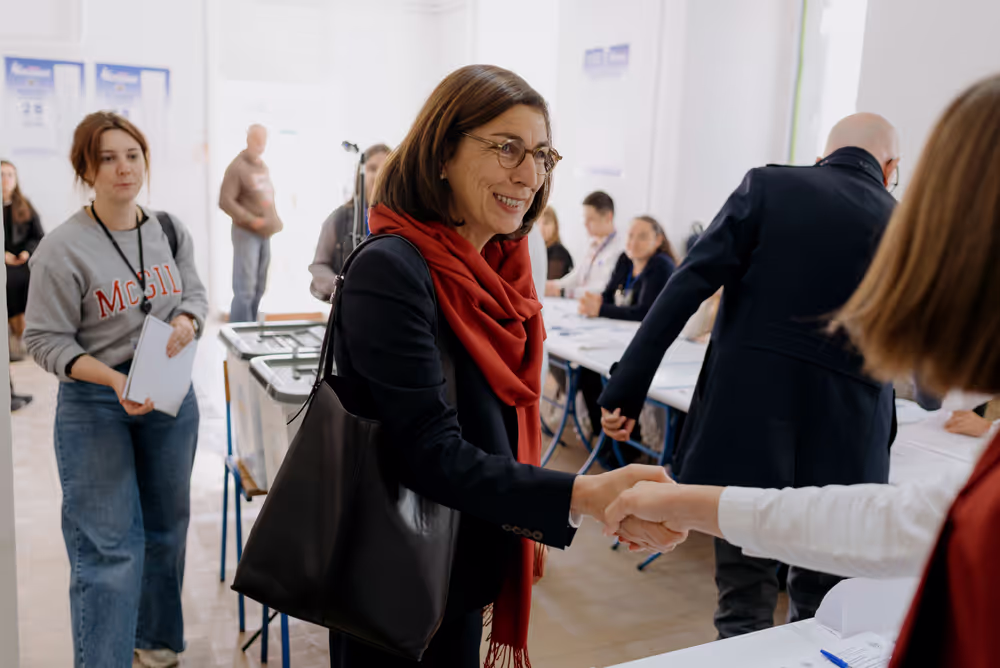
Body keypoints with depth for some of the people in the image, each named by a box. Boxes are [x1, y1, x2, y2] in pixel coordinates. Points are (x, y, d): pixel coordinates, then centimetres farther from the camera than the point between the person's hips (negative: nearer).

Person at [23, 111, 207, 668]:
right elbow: (46, 339, -11)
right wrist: (114, 379, -25)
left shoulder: (170, 231, 0)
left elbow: (196, 292, 10)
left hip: (172, 394, 5)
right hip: (96, 403, -5)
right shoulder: (64, 249, -14)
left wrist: (187, 320, -14)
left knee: (167, 528, 18)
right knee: (108, 545, -4)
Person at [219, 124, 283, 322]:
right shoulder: (237, 167, -8)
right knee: (245, 288, -10)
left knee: (259, 288, 11)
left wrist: (275, 221, 11)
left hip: (265, 234, 8)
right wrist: (251, 220, -19)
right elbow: (225, 201, -14)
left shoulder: (264, 167, 14)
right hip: (246, 233, -8)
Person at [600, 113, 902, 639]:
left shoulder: (768, 186, 0)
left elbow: (688, 285, -11)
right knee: (820, 614, 19)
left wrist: (625, 390, -10)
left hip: (745, 425, -1)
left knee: (743, 607, 12)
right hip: (842, 444, 2)